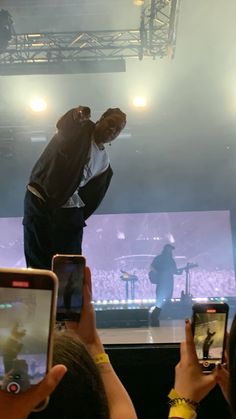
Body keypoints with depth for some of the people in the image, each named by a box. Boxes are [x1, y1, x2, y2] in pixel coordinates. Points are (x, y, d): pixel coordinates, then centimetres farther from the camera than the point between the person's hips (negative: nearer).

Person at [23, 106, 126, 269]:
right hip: (40, 201, -5)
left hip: (69, 211, 5)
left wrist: (79, 216, 10)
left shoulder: (105, 162, 14)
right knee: (39, 263, -4)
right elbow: (62, 125, -22)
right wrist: (76, 115, -43)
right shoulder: (80, 128, 0)